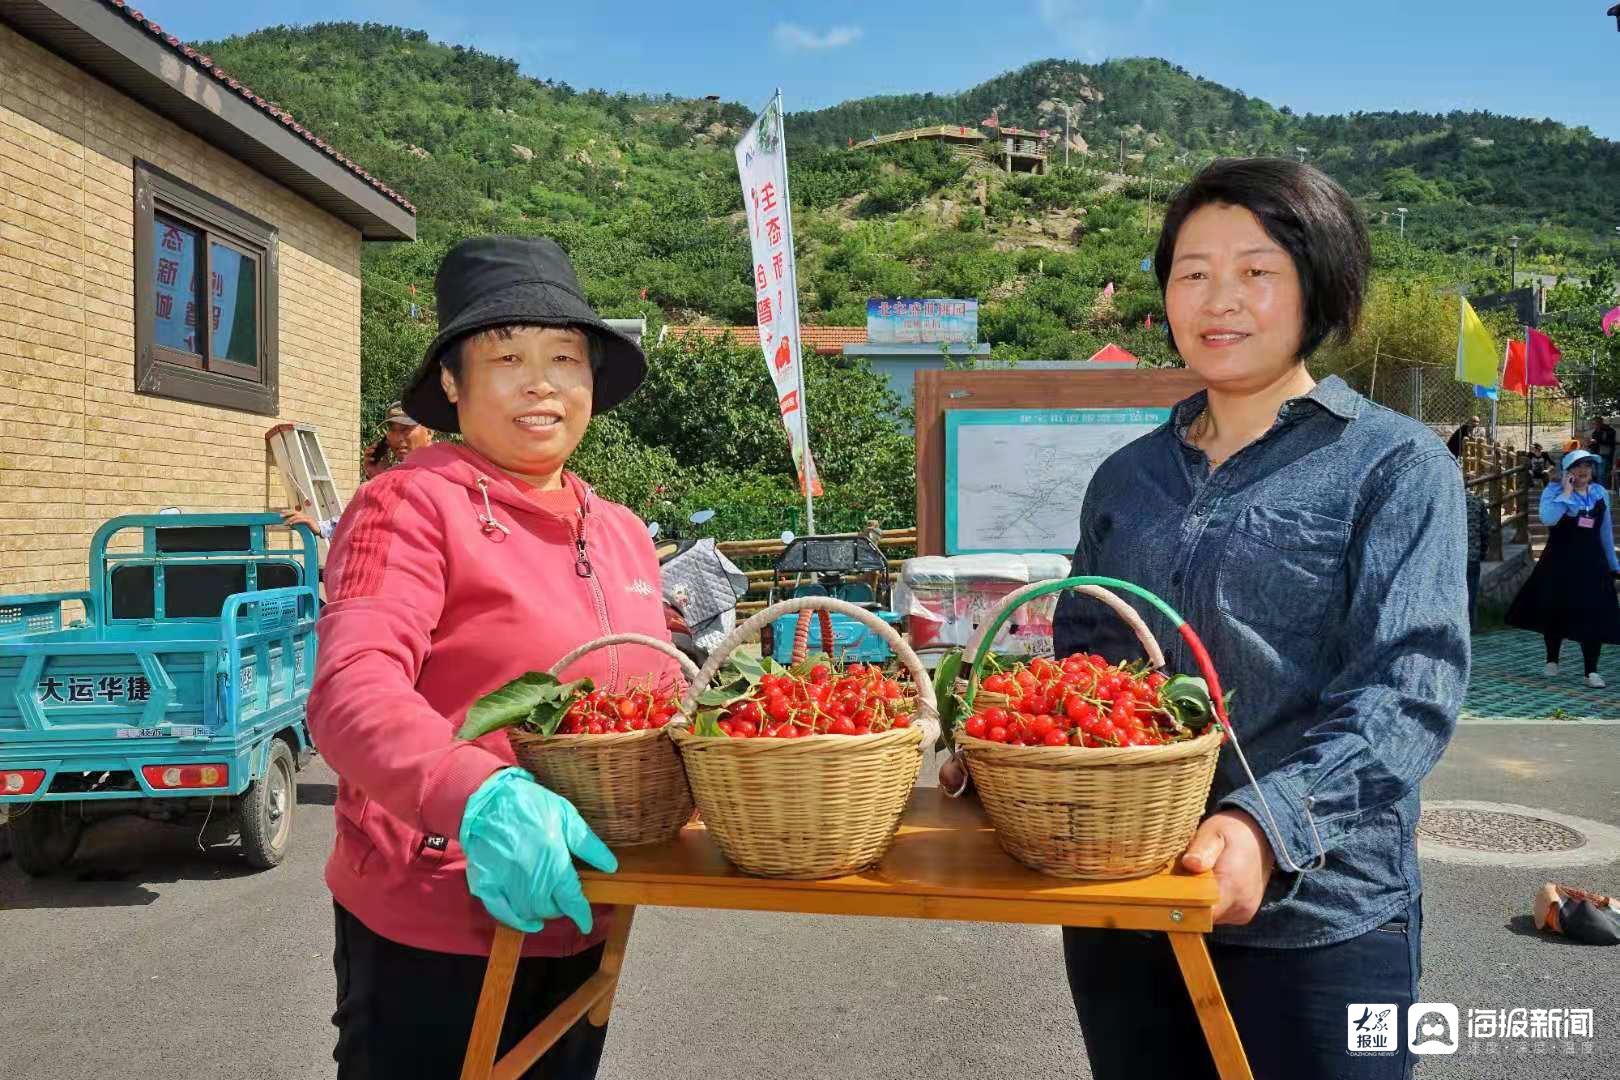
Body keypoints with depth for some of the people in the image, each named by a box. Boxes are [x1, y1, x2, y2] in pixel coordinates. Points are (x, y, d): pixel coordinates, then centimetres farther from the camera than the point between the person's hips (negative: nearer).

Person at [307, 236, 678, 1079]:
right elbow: (352, 695, -25)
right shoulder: (412, 506, -13)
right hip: (429, 932, -7)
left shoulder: (624, 534, 8)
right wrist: (481, 798, -39)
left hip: (578, 920, 7)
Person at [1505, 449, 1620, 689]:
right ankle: (1552, 660, 29)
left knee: (1594, 615, -2)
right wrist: (1567, 493, -21)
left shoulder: (1600, 493, 7)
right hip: (1559, 562, -3)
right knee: (1555, 612, 9)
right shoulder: (1554, 490, -6)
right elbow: (1548, 519, -26)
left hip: (1591, 562, 3)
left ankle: (1591, 671, 4)